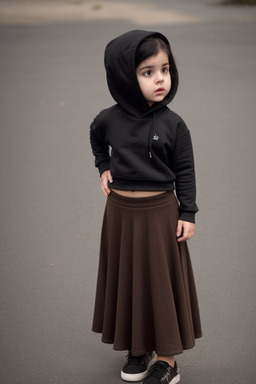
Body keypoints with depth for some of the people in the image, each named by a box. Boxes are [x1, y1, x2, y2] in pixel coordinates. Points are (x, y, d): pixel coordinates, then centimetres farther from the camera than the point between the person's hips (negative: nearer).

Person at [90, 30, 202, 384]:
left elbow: (185, 171, -3)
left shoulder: (173, 124, -10)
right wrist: (103, 168, 7)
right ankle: (139, 349, 28)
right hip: (121, 211, 3)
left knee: (162, 281, 5)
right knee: (127, 277, 12)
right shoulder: (109, 119, -5)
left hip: (160, 211, -2)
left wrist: (188, 214, -5)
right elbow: (97, 140, 20)